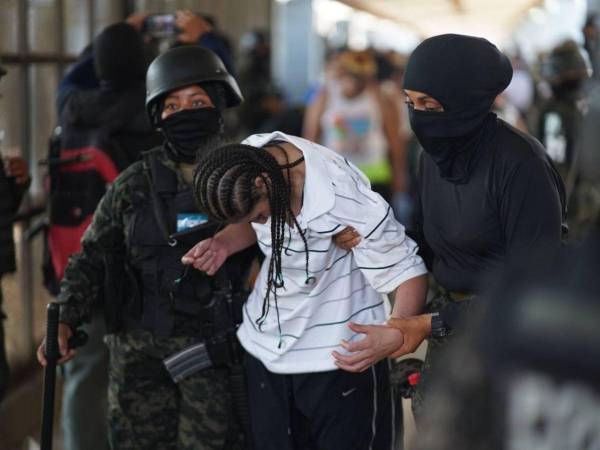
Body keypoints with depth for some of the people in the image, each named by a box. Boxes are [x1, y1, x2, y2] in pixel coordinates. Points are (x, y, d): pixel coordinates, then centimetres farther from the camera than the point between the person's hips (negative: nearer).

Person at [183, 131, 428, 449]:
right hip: (266, 348, 6)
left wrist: (396, 333, -41)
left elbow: (408, 272, -22)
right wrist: (222, 243, -11)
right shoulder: (242, 162, -11)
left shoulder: (349, 202, -29)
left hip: (339, 355, -6)